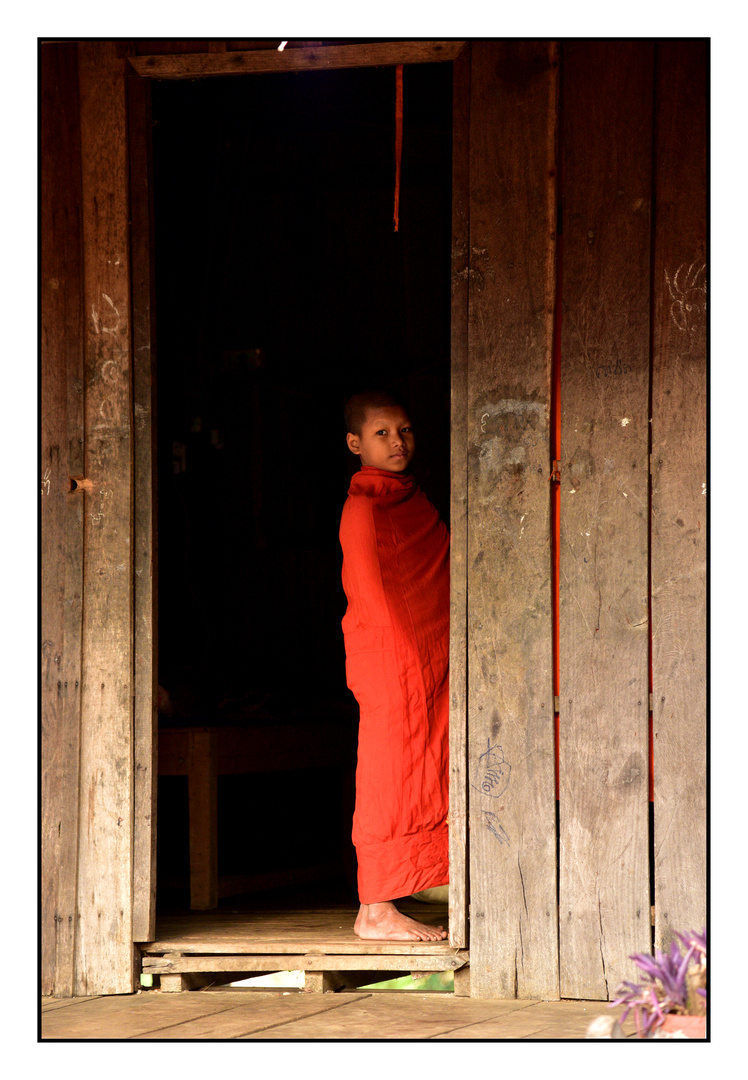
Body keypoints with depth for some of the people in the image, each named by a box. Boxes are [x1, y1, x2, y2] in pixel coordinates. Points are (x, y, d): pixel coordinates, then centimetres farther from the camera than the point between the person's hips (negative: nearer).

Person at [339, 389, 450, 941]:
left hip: (425, 662, 8)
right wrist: (405, 654, -14)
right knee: (389, 776, -6)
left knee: (416, 781, 8)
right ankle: (378, 911, -2)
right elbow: (371, 590, -13)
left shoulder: (413, 497, 16)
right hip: (389, 661, -8)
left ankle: (380, 906, 12)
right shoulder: (363, 506, -10)